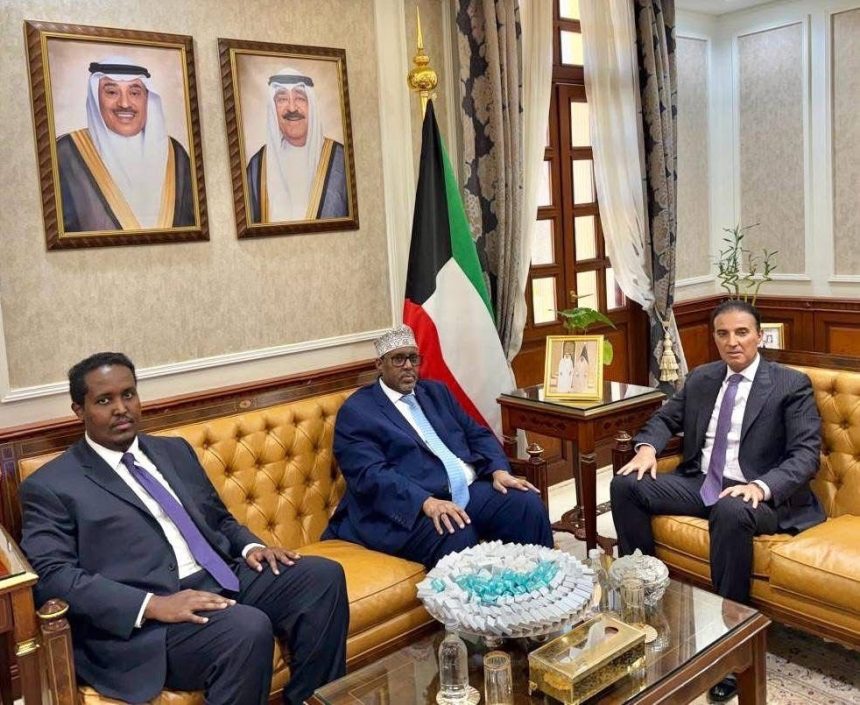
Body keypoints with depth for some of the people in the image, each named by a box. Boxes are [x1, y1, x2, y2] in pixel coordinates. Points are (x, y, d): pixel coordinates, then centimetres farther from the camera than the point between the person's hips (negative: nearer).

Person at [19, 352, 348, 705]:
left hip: (223, 582, 7)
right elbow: (51, 577, -10)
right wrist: (152, 605, -22)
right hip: (145, 620, -6)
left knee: (323, 574, -13)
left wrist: (250, 546, 2)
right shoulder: (51, 486, 1)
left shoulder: (175, 451, 19)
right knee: (248, 629, -33)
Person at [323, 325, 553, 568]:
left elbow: (478, 435, 18)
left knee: (528, 504, -15)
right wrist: (427, 502, -28)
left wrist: (499, 470, -3)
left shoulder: (436, 391, 20)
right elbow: (371, 474, -15)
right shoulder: (356, 411, -2)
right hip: (412, 507, -6)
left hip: (469, 490, 6)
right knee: (458, 536, -34)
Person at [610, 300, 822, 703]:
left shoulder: (791, 384, -4)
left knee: (732, 512, -40)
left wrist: (762, 486, -30)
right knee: (625, 485, -13)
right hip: (699, 483, 6)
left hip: (756, 495, -6)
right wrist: (648, 446, -4)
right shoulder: (701, 379, 12)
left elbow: (806, 454, -11)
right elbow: (666, 418, 21)